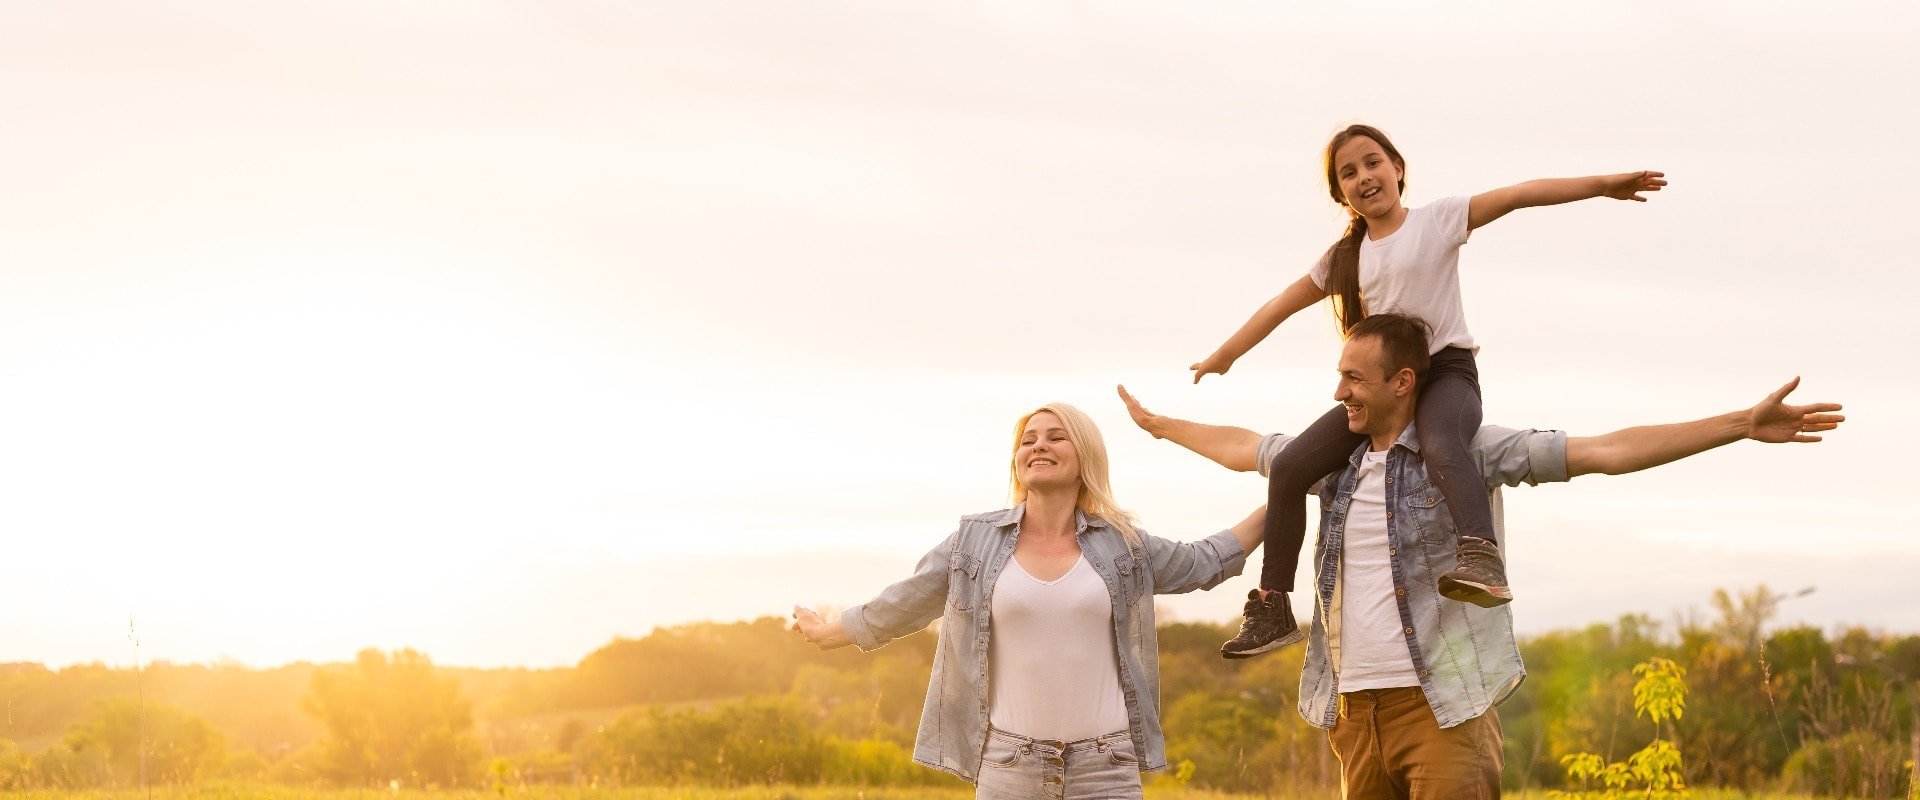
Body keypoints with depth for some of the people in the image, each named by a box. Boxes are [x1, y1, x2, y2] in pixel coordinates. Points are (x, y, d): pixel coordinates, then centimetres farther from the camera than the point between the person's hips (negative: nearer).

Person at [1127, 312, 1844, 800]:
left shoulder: (1468, 452, -4)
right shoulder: (1336, 457, 13)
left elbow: (1609, 451, -10)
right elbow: (1239, 447, 31)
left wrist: (1744, 425, -17)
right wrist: (1155, 423, 43)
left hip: (1442, 703, -6)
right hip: (1355, 706, 6)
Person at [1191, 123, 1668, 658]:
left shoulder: (1438, 220, 2)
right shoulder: (1344, 258, 16)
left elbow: (1517, 195, -8)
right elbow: (1281, 305, 24)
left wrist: (1603, 185, -16)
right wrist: (1224, 355, 27)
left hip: (1447, 369, -5)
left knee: (1439, 444, -41)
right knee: (1288, 468, -9)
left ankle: (1481, 556, -60)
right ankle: (1271, 609, -4)